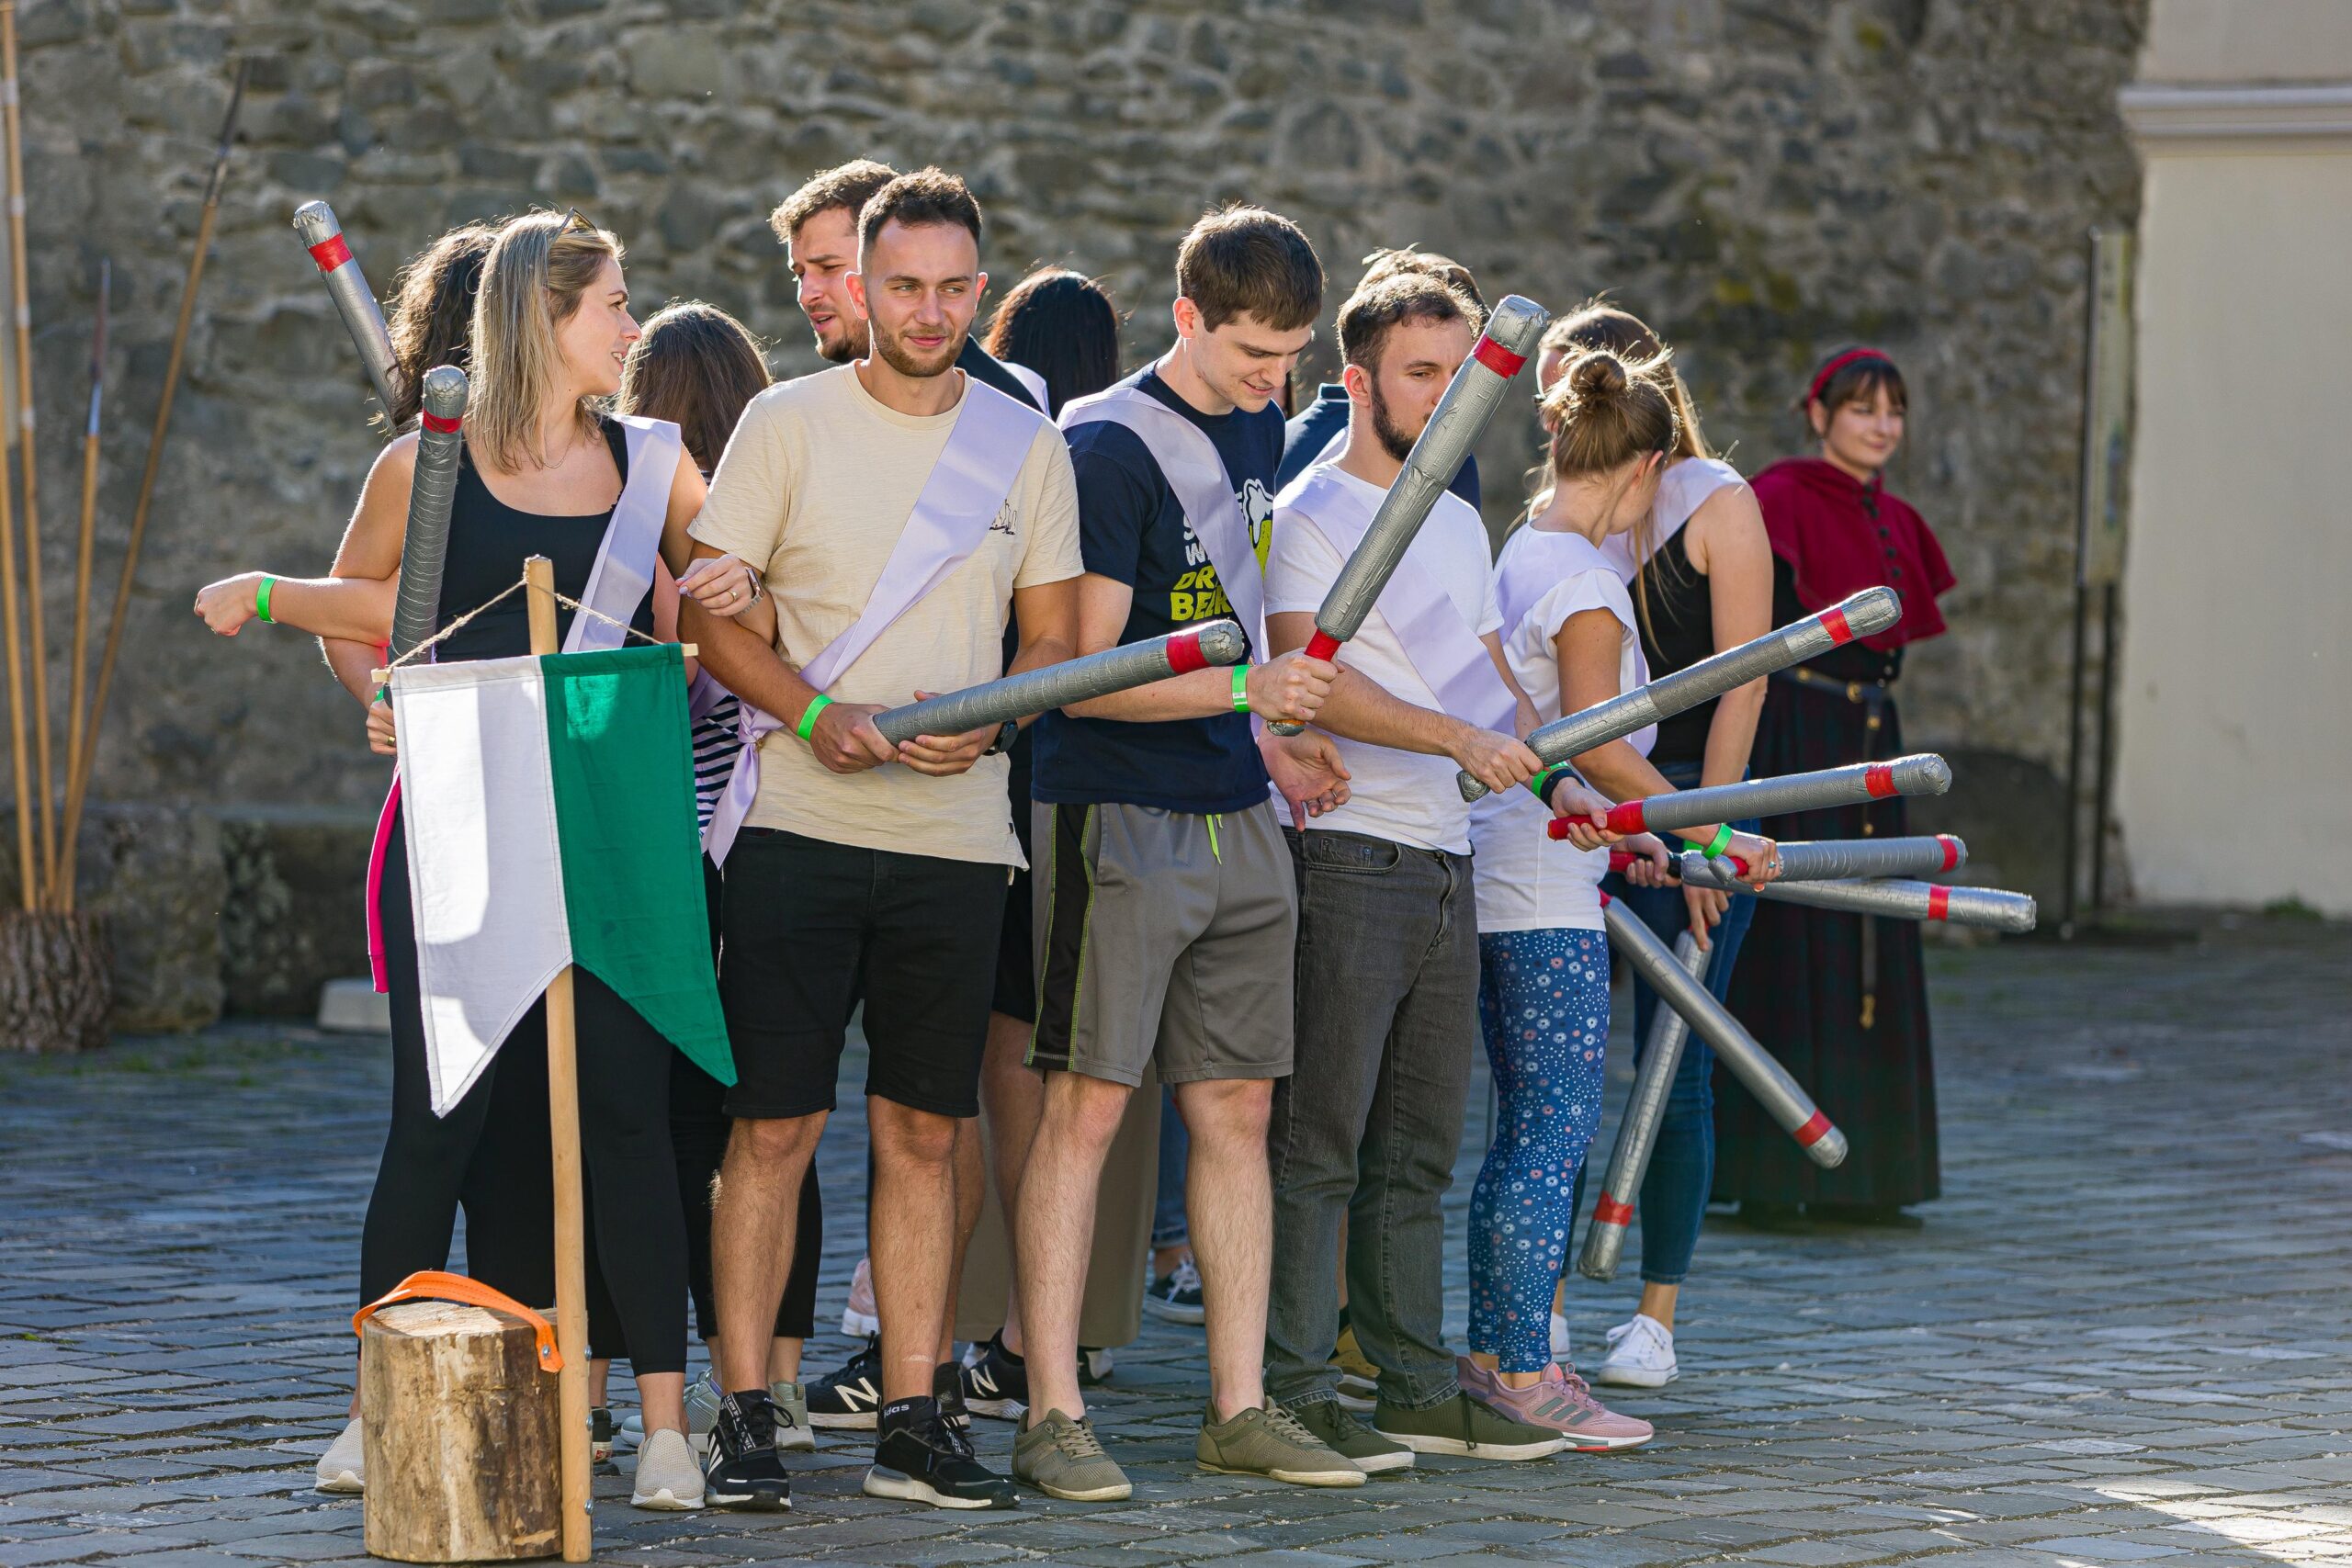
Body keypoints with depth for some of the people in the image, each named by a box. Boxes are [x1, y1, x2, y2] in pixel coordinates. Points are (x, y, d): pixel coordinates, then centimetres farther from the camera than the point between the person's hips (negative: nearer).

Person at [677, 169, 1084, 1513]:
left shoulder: (1024, 443, 8)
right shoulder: (789, 423, 1)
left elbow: (1058, 635, 11)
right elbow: (707, 607, 0)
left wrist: (985, 722, -10)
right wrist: (813, 712, -16)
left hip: (957, 835, 3)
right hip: (800, 829, -3)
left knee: (925, 1134, 6)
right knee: (774, 1125, -5)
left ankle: (915, 1420, 10)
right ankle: (746, 1415, 1)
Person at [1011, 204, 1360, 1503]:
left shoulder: (1258, 428, 13)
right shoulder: (1108, 447, -12)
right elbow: (1088, 673, -17)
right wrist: (1246, 687, -28)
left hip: (1235, 822, 8)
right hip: (1118, 814, -8)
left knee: (1236, 1107, 7)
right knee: (1087, 1103, -8)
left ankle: (1239, 1408, 11)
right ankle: (1051, 1415, -7)